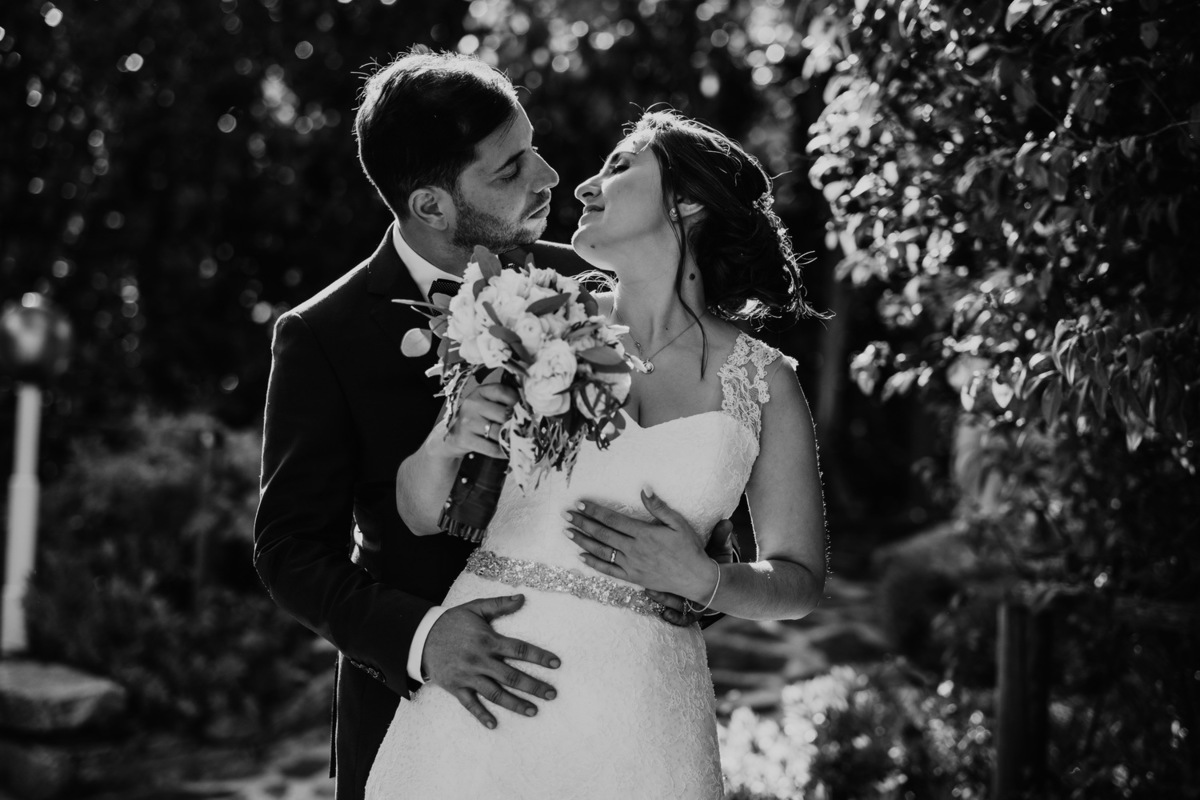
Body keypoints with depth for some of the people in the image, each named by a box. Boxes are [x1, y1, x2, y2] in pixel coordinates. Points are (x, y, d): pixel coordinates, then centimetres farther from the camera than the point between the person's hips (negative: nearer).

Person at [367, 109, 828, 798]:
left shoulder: (764, 382, 2)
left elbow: (801, 582, 6)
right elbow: (422, 516, 7)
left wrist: (701, 580, -12)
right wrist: (445, 443, -13)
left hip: (636, 712, -1)